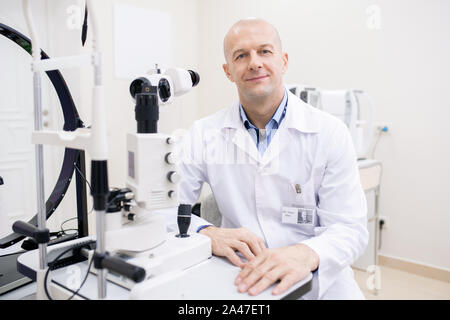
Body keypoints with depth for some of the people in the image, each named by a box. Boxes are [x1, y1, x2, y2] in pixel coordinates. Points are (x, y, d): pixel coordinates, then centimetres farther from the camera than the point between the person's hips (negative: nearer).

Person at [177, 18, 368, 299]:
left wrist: (306, 254, -28)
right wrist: (208, 233, -22)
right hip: (239, 281, 1)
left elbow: (350, 228, -7)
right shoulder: (204, 135, 0)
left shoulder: (330, 133, -4)